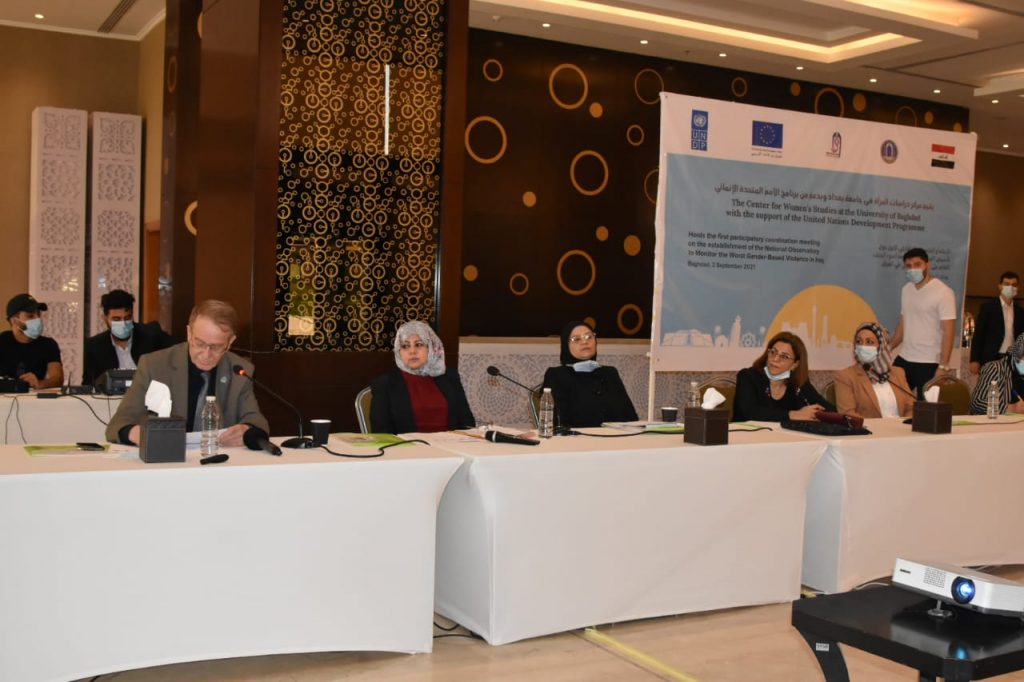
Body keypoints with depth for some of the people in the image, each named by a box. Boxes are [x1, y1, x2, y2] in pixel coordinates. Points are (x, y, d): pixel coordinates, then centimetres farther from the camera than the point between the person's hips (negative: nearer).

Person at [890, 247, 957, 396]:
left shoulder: (943, 292, -11)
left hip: (929, 363, -6)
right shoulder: (906, 289, 11)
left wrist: (943, 366, -20)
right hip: (904, 359, 6)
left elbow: (948, 332, -14)